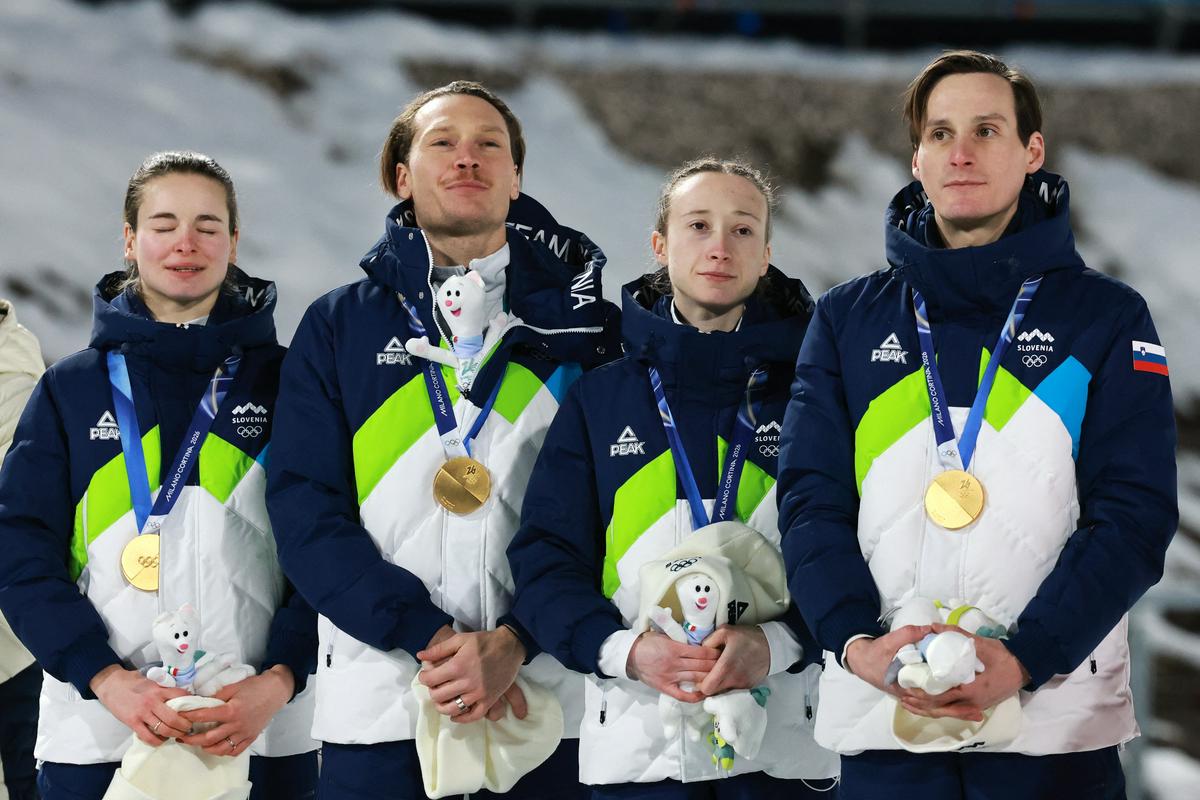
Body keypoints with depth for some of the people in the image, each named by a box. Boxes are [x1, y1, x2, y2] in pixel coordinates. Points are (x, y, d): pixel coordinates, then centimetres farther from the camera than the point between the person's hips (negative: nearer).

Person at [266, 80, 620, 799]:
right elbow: (305, 506, 0)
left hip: (543, 702, 0)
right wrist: (430, 635, -13)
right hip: (376, 710, 0)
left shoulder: (579, 322, 9)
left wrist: (514, 643, -14)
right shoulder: (339, 326, 9)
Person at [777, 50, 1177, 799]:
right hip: (881, 722, 1)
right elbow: (811, 498, 5)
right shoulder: (848, 319, 12)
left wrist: (1027, 659, -16)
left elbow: (1133, 511, -3)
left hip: (1057, 717, -1)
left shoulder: (1107, 317, 6)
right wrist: (857, 640, -14)